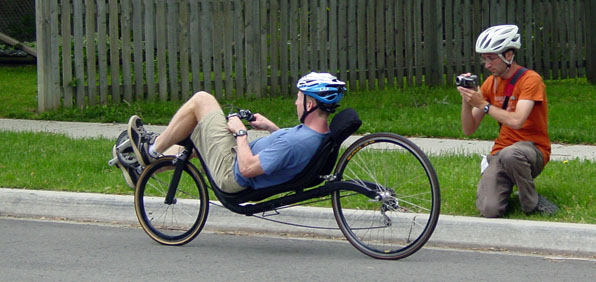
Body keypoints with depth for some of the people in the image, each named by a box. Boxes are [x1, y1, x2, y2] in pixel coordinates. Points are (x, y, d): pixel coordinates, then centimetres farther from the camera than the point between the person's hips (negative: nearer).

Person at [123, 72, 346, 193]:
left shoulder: (295, 143, -35)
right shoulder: (322, 134, -7)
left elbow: (247, 168, -31)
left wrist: (240, 133, -17)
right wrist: (270, 127, 9)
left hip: (230, 174, -10)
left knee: (201, 100, -3)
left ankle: (153, 149, 14)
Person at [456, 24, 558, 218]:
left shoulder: (530, 80, -12)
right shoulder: (490, 83, 8)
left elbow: (516, 121, -27)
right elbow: (469, 129, 7)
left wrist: (483, 104, -22)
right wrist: (466, 101, -10)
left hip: (533, 149, -5)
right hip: (502, 151, 5)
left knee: (509, 155, -42)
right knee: (489, 210, -21)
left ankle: (533, 204, -17)